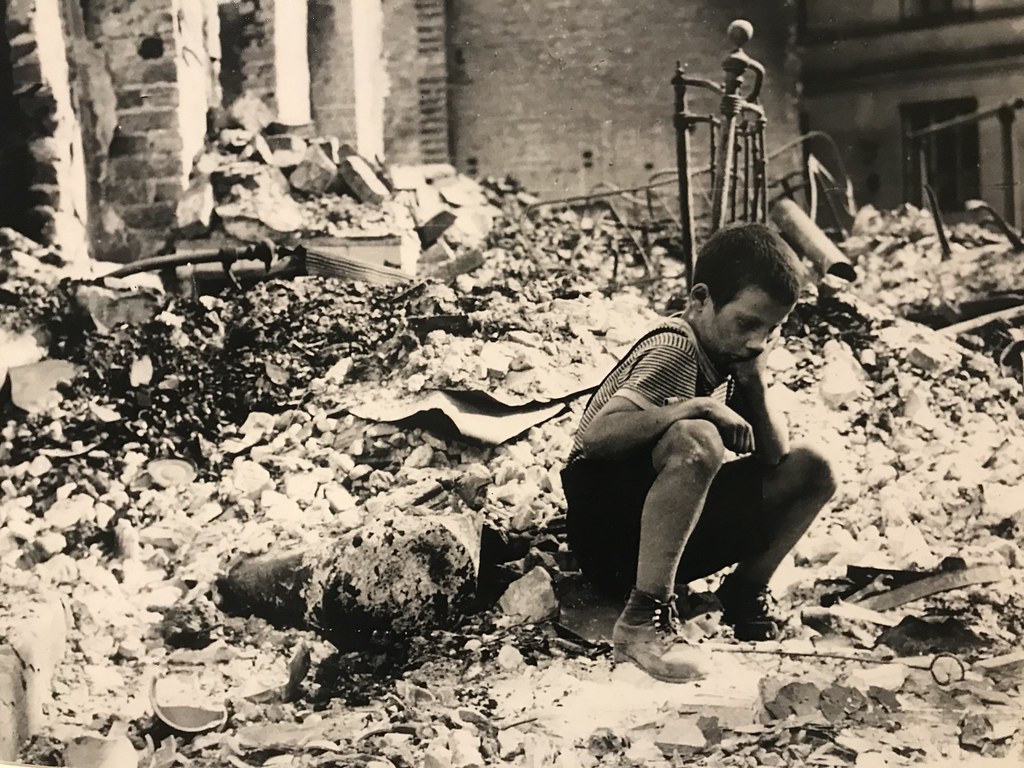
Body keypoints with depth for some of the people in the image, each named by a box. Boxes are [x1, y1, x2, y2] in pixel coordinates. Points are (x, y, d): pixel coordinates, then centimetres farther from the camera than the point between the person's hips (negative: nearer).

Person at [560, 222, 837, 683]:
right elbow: (596, 435, -31)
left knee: (810, 471, -2)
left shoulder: (730, 355, 5)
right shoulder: (675, 350, -19)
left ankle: (745, 590, 10)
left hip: (670, 530, 8)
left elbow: (775, 455, 4)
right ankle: (642, 620, -31)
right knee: (696, 441, -37)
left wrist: (754, 386, -10)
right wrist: (695, 407, -35)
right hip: (602, 519, -8)